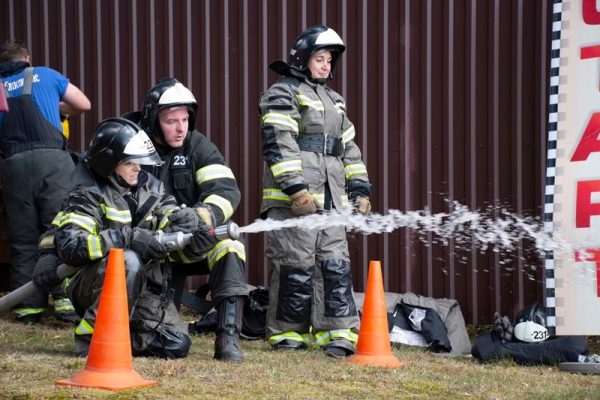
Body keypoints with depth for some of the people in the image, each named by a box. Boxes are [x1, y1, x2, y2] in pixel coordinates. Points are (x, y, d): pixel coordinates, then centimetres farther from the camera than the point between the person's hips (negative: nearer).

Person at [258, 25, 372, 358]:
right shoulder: (283, 94, 0)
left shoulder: (334, 100, 25)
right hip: (292, 198, -7)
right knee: (296, 267, -8)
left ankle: (338, 334, 1)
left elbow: (349, 149, 27)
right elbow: (279, 145, -11)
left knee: (336, 265, 0)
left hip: (330, 199, 7)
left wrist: (360, 189, 16)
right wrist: (296, 189, -20)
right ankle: (287, 334, 1)